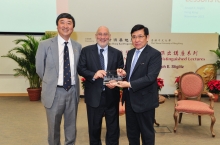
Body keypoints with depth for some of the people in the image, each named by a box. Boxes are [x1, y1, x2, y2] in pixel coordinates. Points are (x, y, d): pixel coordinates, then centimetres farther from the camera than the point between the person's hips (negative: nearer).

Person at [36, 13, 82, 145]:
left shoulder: (78, 46, 2)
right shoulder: (45, 45, -7)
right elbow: (40, 69, 2)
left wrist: (72, 81, 8)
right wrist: (51, 82, 8)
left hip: (73, 91, 3)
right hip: (55, 92, -2)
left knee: (71, 127, 18)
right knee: (54, 127, 15)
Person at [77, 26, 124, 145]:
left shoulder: (117, 53, 4)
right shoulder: (86, 51, 1)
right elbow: (80, 68, -5)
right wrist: (94, 75, -22)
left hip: (111, 96, 1)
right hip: (93, 96, -1)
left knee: (113, 127, 14)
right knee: (94, 127, 17)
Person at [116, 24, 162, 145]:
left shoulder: (154, 54, -14)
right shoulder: (130, 53, 10)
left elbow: (150, 77, -23)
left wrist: (129, 84, -27)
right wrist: (124, 73, -6)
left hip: (144, 100, -7)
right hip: (130, 99, 7)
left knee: (147, 133, 10)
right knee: (131, 132, 19)